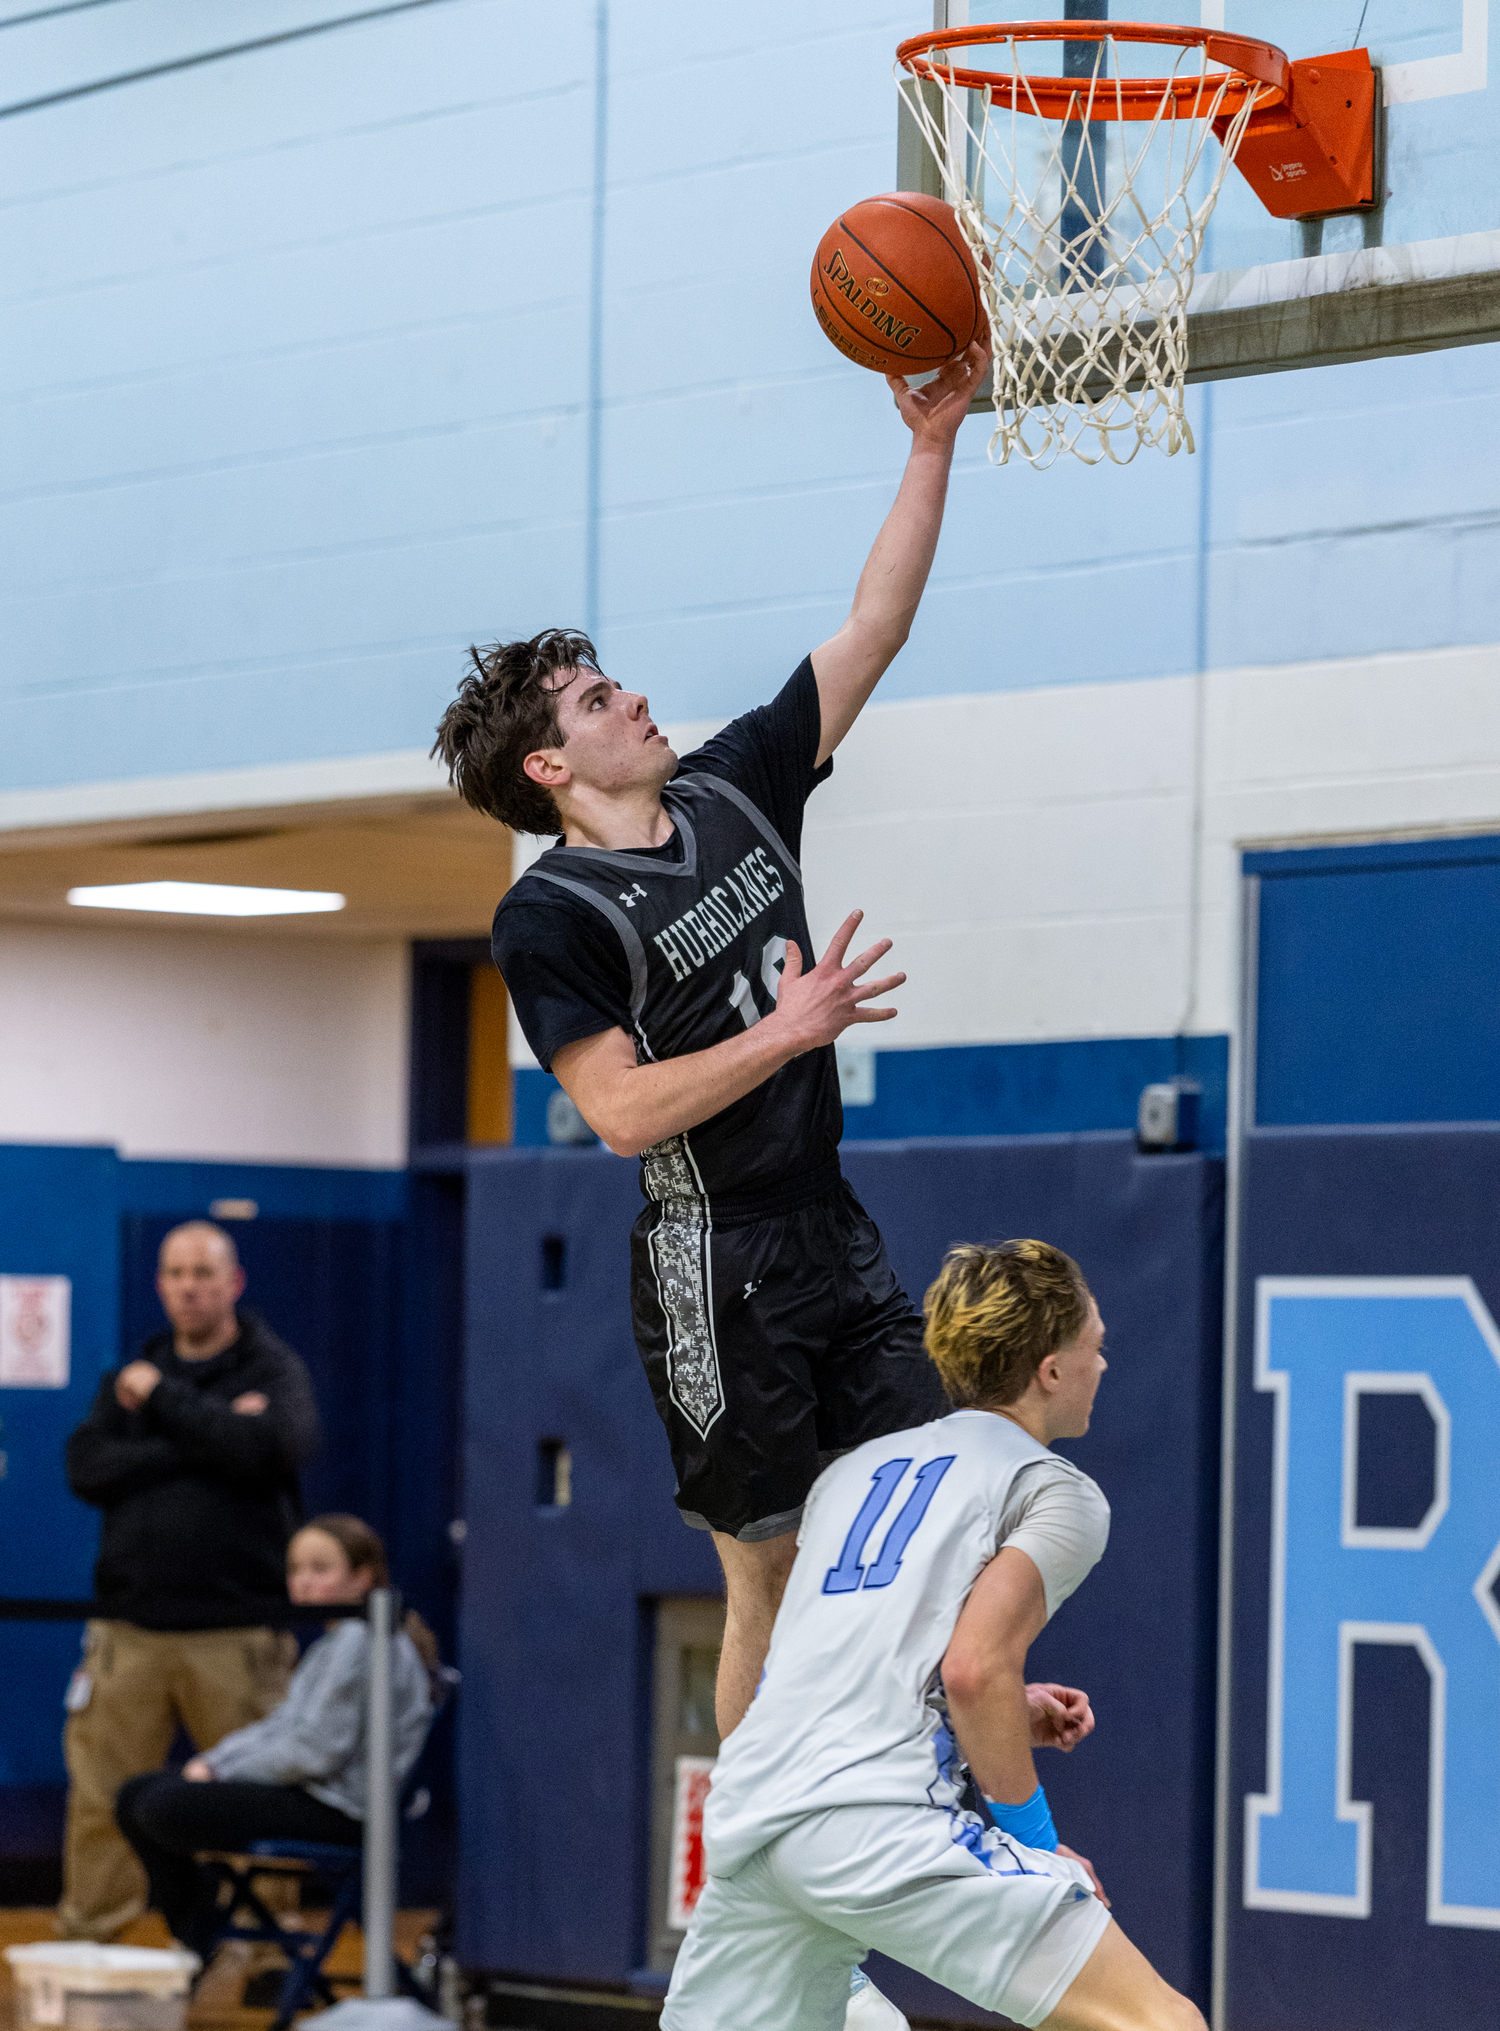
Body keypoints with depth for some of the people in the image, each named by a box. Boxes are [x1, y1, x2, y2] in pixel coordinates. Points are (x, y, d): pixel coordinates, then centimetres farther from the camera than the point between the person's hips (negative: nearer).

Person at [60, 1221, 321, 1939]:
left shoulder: (275, 1371, 6)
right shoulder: (131, 1377, 16)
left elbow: (270, 1448, -16)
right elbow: (86, 1468, -1)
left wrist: (165, 1401, -8)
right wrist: (208, 1436, -9)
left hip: (236, 1636, -3)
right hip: (131, 1630, 3)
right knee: (102, 1799, -1)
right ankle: (84, 1945, 7)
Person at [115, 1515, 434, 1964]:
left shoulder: (361, 1641, -15)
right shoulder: (333, 1644, 19)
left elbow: (315, 1751, -20)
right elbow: (282, 1726, 19)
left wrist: (224, 1772, -11)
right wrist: (213, 1762, 2)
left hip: (340, 1810, -11)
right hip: (310, 1795, 11)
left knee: (164, 1808, -24)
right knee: (136, 1796, 7)